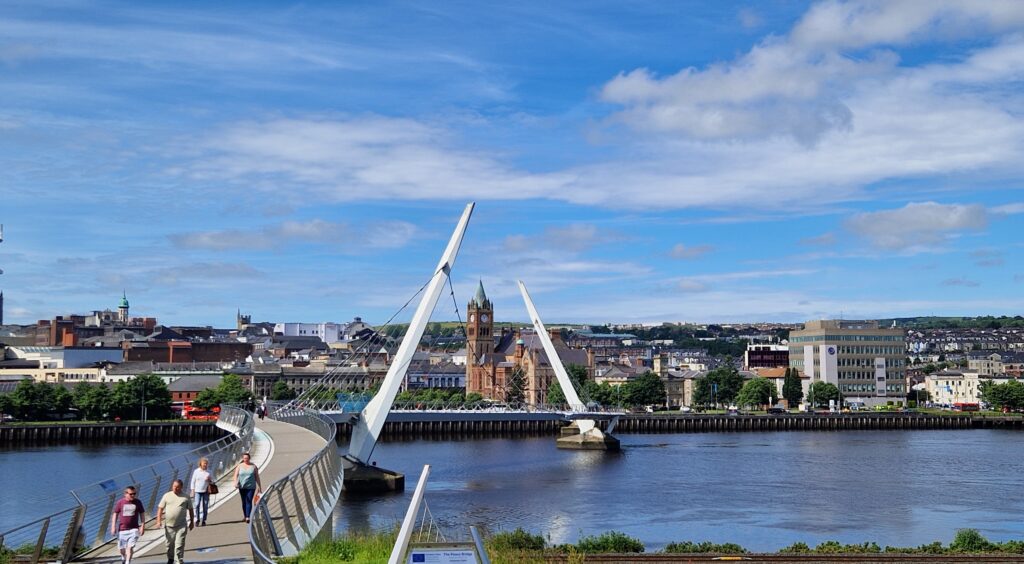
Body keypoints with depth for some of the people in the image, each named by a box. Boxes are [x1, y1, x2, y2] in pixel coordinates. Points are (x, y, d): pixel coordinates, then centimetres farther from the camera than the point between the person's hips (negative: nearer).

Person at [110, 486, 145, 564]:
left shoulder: (138, 502, 0)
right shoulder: (120, 502, -2)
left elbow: (142, 514, 6)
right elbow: (115, 514, 3)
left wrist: (142, 526, -1)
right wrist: (113, 527, -1)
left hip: (133, 529, -1)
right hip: (122, 529, 1)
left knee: (130, 547, -13)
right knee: (121, 548, 11)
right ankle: (123, 558, 42)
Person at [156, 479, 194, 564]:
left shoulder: (186, 497, 1)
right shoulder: (167, 496, 2)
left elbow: (190, 510, 10)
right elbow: (160, 508, 3)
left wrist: (192, 522, 11)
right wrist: (158, 521, -6)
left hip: (181, 526, -2)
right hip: (169, 525, 2)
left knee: (179, 545, -7)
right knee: (170, 544, 15)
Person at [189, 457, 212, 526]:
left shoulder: (208, 472, 6)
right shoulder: (196, 471, 2)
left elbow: (212, 481, 13)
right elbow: (193, 481, 4)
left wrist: (209, 479, -9)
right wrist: (192, 490, -2)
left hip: (206, 491, 2)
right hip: (198, 491, -2)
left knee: (205, 506, 2)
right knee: (197, 505, -11)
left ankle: (203, 520, 9)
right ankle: (197, 519, 0)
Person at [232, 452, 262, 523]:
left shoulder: (253, 466, 4)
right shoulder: (240, 466, 5)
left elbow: (257, 477, 7)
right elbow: (236, 475, -4)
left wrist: (259, 486, 6)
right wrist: (236, 482, -23)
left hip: (251, 487, -2)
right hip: (242, 487, 2)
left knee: (249, 501, -13)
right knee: (244, 502, 9)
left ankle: (248, 517, -21)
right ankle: (245, 516, 21)